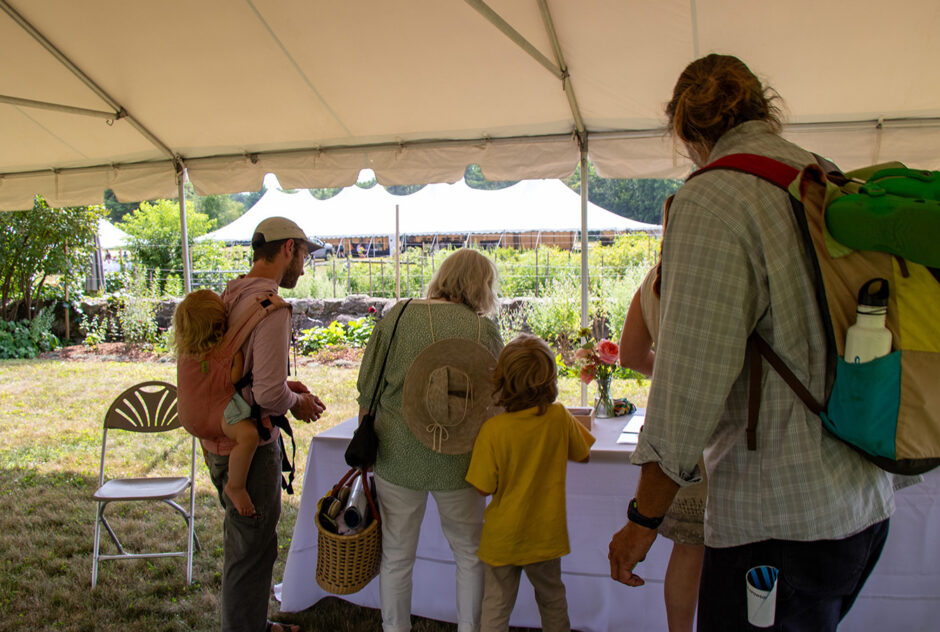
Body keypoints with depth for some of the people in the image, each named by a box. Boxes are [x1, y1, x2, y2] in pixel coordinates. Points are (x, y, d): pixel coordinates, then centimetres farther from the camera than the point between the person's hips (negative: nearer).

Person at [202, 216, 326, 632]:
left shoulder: (231, 295, 8)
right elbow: (269, 393, -27)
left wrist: (281, 385, 11)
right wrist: (297, 402, -7)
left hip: (219, 439, 10)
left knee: (244, 542, 24)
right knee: (252, 548, 6)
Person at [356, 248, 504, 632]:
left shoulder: (397, 317, -4)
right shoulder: (484, 330, -7)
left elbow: (367, 393, 0)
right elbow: (495, 403, 1)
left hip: (398, 457, 1)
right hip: (458, 462, -1)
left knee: (396, 555, 17)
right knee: (470, 554, 21)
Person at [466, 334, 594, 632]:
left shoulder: (493, 430, -22)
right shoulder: (560, 418, -15)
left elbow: (484, 488, -15)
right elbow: (583, 455, 2)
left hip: (503, 535, -2)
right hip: (547, 530, 2)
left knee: (496, 607, 14)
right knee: (552, 597, 25)